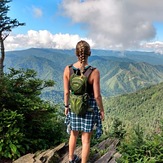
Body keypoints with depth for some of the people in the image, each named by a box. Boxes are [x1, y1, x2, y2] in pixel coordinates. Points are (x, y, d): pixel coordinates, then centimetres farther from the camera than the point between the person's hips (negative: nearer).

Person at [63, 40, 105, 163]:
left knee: (74, 134, 26)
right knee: (86, 139, 11)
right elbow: (97, 96, -16)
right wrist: (102, 110, -1)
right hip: (90, 107, -4)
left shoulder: (68, 69, -11)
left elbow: (66, 92, -4)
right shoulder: (94, 72, -21)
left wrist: (66, 106, 12)